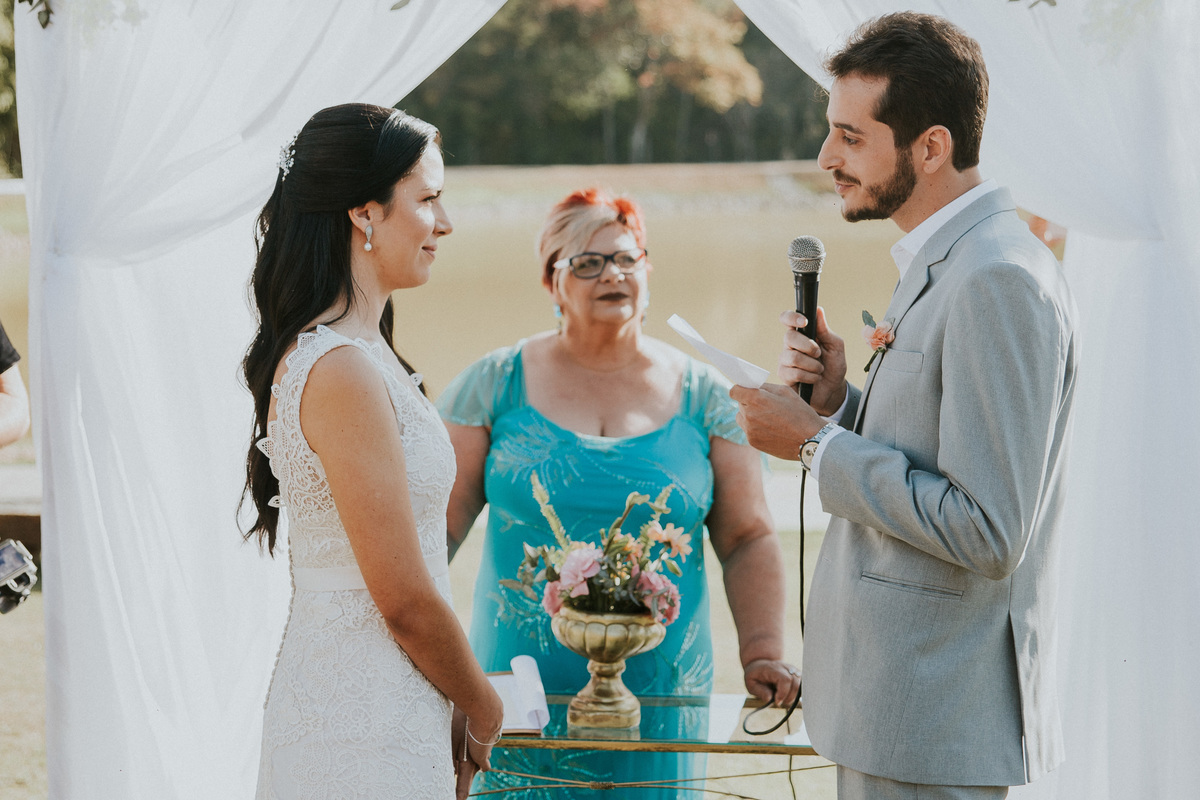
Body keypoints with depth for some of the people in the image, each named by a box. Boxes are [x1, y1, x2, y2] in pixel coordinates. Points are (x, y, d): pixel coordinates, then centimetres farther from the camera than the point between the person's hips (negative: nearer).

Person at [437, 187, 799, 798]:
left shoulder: (703, 398, 6)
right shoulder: (495, 384, 3)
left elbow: (748, 541, 6)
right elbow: (440, 525, 0)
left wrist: (763, 654, -6)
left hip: (657, 697, 1)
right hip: (520, 692, -1)